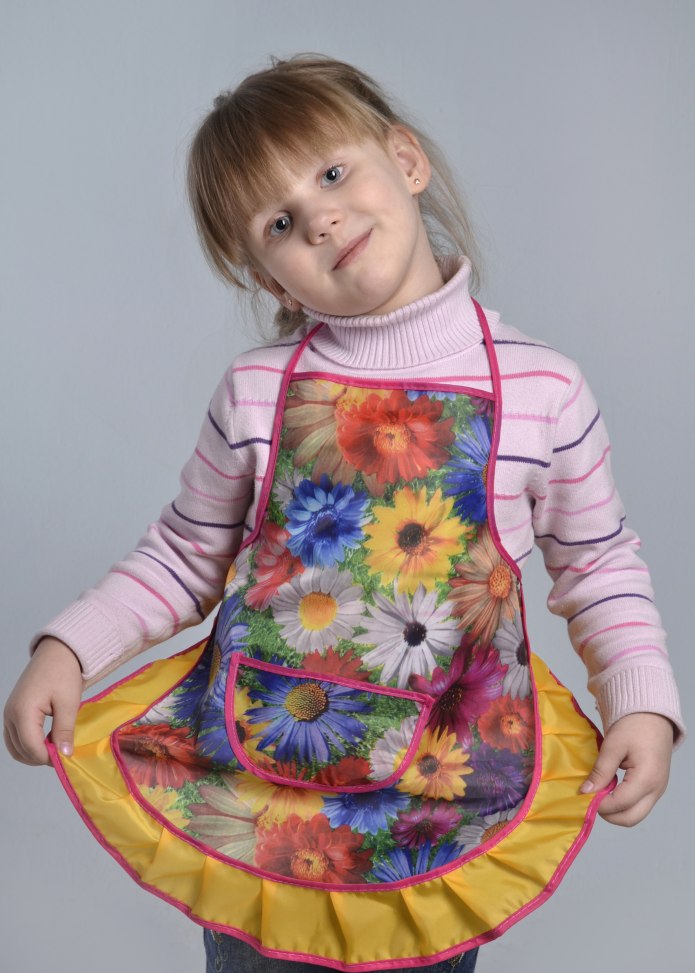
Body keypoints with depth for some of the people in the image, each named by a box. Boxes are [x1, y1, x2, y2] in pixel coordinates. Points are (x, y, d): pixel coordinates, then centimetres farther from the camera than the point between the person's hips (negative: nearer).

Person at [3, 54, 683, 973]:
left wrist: (644, 702, -9)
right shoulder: (256, 394, -8)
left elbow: (598, 562, 3)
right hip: (253, 765, 1)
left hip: (447, 794, 0)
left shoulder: (543, 389, -10)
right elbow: (185, 557, 4)